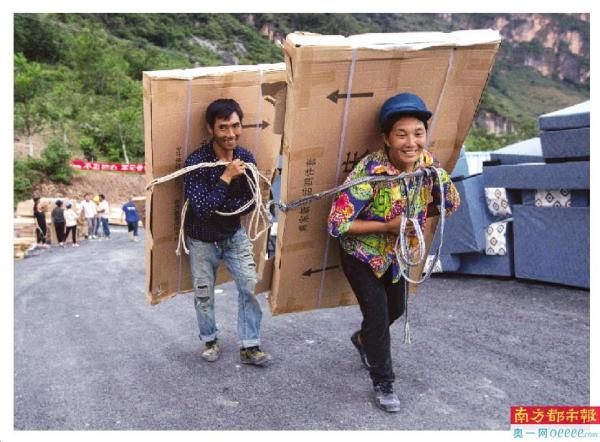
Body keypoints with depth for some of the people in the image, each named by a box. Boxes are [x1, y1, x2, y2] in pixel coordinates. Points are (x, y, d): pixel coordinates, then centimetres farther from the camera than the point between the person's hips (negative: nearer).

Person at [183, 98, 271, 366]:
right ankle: (210, 340, 36)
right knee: (204, 295, 12)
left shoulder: (246, 159, -11)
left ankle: (249, 347, 12)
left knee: (250, 286, -2)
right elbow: (201, 208, -30)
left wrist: (217, 205, -21)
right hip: (202, 240, -3)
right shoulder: (196, 162, -24)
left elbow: (249, 204, -8)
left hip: (234, 235, 3)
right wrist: (226, 178, -32)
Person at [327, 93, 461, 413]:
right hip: (362, 254, -6)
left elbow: (451, 204, 1)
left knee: (396, 309, 23)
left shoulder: (429, 164, -16)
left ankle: (363, 339, 55)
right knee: (378, 316, -2)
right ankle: (383, 383, 25)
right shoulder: (370, 171, -33)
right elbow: (337, 223, -30)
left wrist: (414, 215, -9)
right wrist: (387, 225, -30)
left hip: (397, 253, 6)